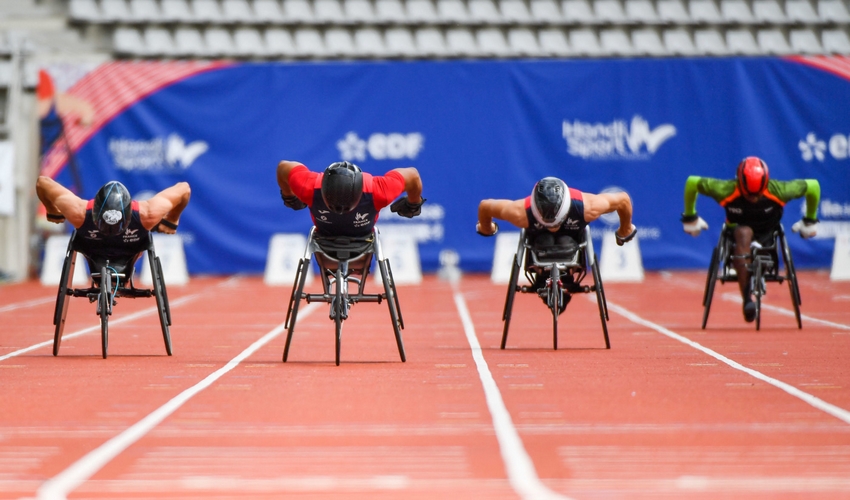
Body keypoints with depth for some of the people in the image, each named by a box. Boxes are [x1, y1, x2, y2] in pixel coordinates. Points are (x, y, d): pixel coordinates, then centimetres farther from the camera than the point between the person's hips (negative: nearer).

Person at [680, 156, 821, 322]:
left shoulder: (778, 190, -26)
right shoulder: (726, 190, -27)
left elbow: (813, 186, -11)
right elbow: (692, 183, -13)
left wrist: (810, 221, 1)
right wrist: (690, 218, -3)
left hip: (767, 236, 2)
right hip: (737, 234, -2)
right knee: (744, 233, -37)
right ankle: (747, 299, -43)